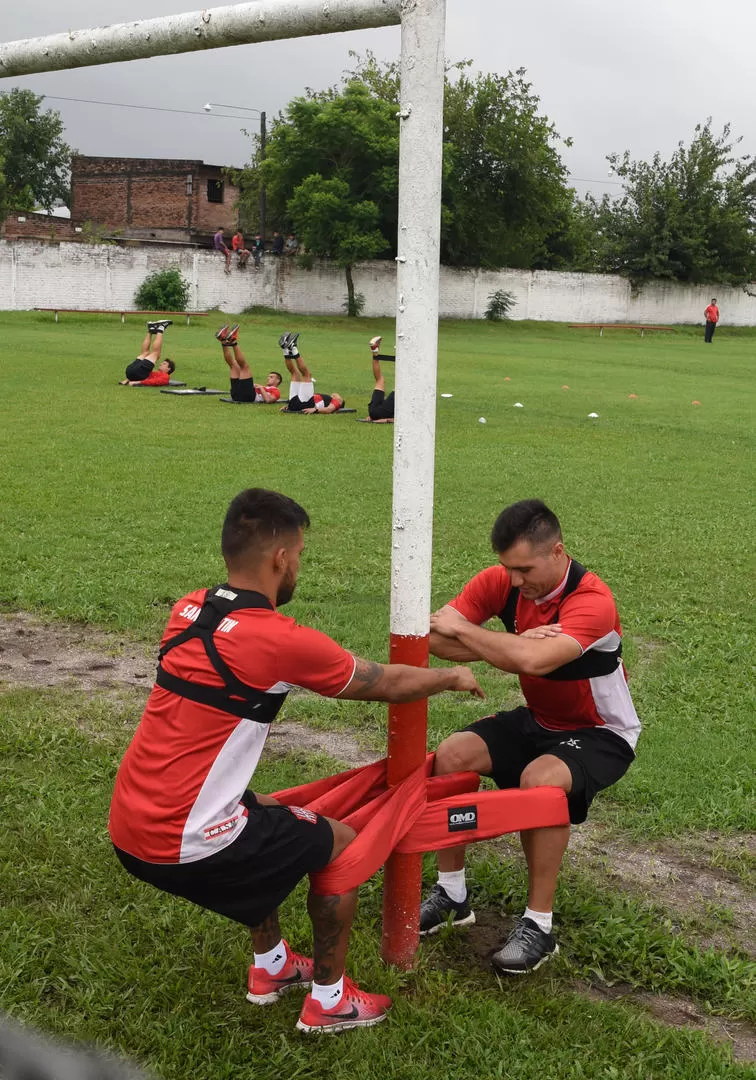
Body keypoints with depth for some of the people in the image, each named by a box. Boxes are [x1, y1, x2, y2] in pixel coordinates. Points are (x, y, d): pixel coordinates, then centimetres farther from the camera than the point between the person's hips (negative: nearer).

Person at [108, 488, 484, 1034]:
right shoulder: (282, 641, -17)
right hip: (182, 844, -8)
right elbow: (387, 684, -1)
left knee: (269, 814, 32)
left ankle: (272, 967, 42)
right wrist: (453, 676, 18)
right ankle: (329, 999, 26)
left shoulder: (188, 609, 3)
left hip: (127, 824, 8)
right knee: (342, 843, 12)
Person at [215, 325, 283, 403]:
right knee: (234, 364, 12)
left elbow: (268, 400, -8)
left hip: (248, 396, -7)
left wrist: (261, 388, -3)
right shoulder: (264, 388, 39)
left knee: (244, 365, -14)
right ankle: (224, 342, -6)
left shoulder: (276, 391, 17)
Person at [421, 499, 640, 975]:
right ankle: (452, 894, 5)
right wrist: (510, 645, -33)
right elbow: (434, 636, -20)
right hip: (537, 720, 6)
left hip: (600, 733, -6)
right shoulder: (501, 581, -13)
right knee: (449, 756, -11)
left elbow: (534, 660, -47)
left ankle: (539, 926, -17)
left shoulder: (592, 602, -31)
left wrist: (463, 630, -32)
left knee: (540, 780, -34)